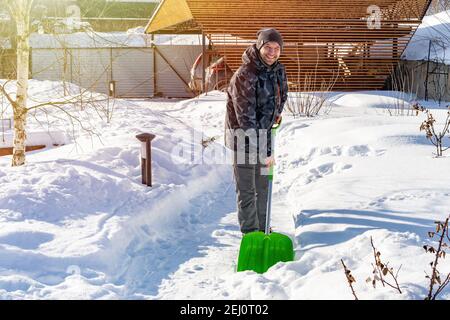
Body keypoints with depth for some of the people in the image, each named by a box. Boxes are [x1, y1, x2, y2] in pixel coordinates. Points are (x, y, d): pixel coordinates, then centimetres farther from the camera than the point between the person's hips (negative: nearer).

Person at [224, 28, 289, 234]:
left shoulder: (278, 70, 0)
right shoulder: (244, 75, -24)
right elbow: (246, 117, -28)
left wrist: (276, 115, 9)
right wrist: (263, 152, -30)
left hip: (264, 133, 8)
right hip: (243, 135, -7)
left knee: (263, 184, 17)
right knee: (246, 189, 0)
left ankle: (262, 228, 30)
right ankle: (249, 232, 12)